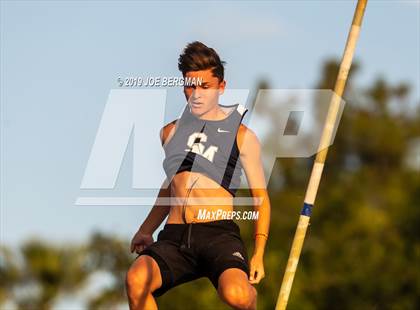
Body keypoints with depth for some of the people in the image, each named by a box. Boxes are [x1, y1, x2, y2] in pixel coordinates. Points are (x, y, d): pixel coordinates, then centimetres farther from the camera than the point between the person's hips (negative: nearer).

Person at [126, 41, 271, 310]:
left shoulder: (242, 136, 10)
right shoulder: (171, 132, 21)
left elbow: (261, 197, 11)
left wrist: (259, 254, 1)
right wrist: (146, 230, 20)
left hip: (219, 233, -3)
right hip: (174, 237, 3)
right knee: (136, 279, -30)